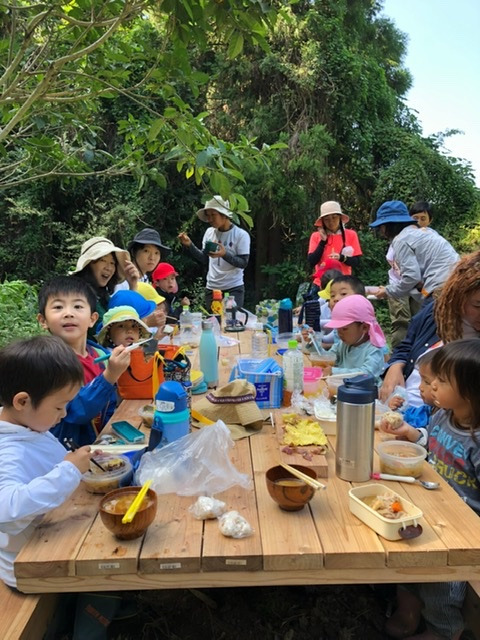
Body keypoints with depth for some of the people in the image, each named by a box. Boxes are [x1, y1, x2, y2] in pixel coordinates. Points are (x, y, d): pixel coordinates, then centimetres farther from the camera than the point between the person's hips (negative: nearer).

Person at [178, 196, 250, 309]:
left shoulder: (241, 235, -8)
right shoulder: (209, 232, 5)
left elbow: (243, 263, -13)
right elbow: (204, 260, 8)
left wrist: (225, 254, -28)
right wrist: (189, 245, -5)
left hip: (234, 289, -4)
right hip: (211, 289, 4)